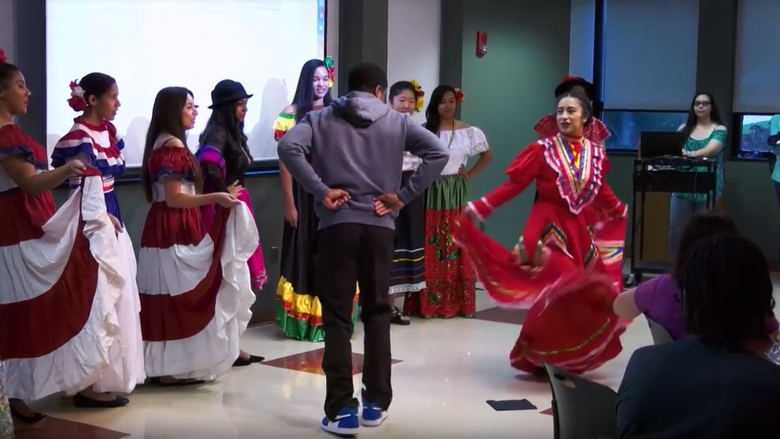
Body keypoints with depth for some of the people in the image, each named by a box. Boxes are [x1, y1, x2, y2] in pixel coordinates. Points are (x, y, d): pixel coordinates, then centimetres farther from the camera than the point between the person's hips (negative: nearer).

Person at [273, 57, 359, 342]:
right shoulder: (292, 114, -4)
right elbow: (285, 162, -6)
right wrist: (289, 203, -10)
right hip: (304, 192, -4)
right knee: (306, 253, 0)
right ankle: (305, 321, 8)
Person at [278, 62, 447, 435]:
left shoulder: (321, 119, 7)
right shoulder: (396, 122, 10)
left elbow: (288, 147, -12)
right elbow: (438, 153, -1)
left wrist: (320, 190, -9)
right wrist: (402, 196, -2)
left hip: (337, 226, -1)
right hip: (379, 227, 1)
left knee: (337, 316, 3)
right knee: (377, 312, 14)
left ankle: (341, 410, 2)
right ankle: (376, 403, 18)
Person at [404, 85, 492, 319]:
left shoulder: (468, 132, 4)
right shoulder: (423, 130, 1)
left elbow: (487, 155, 16)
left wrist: (470, 174, 7)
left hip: (456, 194, 1)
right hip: (431, 193, -1)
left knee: (457, 246, 1)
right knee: (430, 247, -1)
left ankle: (457, 302, 8)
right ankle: (428, 302, 4)